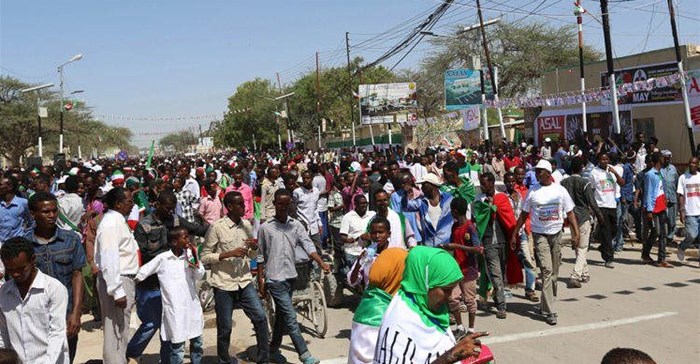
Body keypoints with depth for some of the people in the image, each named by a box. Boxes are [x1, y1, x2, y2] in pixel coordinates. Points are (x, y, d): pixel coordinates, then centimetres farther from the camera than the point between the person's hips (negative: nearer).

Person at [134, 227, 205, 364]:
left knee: (197, 343, 14)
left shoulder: (190, 255, 2)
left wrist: (195, 260, -15)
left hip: (192, 306, 4)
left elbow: (200, 275, -2)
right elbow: (143, 271, 3)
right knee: (177, 346, -1)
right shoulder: (162, 258, -6)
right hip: (175, 309, -4)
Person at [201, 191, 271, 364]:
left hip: (245, 282, 4)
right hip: (224, 284, -4)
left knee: (260, 317, -5)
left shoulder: (246, 225, 5)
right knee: (225, 328, 5)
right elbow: (205, 257, -9)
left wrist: (255, 247, -9)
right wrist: (229, 254, -20)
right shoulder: (217, 228, -10)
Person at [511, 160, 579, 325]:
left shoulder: (560, 190, 2)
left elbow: (570, 213, 5)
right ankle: (550, 311, -11)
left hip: (556, 233, 2)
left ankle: (547, 304, 25)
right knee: (546, 270, -12)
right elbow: (524, 214, 7)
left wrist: (576, 233, -4)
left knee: (554, 273, 9)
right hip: (540, 235, -2)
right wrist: (514, 234, 4)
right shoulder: (533, 192, 1)